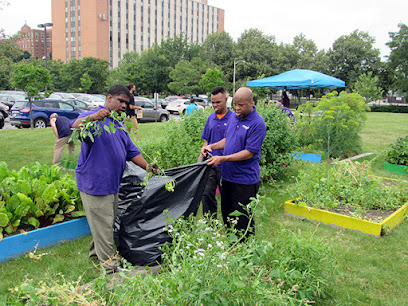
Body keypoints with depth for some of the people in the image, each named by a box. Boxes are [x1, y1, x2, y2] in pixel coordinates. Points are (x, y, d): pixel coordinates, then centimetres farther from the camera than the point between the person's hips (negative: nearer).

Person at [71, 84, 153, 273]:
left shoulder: (119, 125, 18)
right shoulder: (93, 118, -9)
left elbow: (131, 151, 21)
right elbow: (75, 126, -30)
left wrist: (148, 167, 14)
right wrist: (92, 118, -48)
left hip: (112, 183, 9)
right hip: (94, 183, -9)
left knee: (108, 221, 19)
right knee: (102, 224, 0)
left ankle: (97, 251, 37)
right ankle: (109, 265, 10)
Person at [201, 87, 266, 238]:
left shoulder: (257, 124, -17)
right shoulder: (233, 117, 8)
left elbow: (249, 152, -20)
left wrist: (222, 159, -23)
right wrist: (211, 147, 2)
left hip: (245, 179, -8)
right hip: (227, 175, 8)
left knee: (244, 220, 4)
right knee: (227, 213, 18)